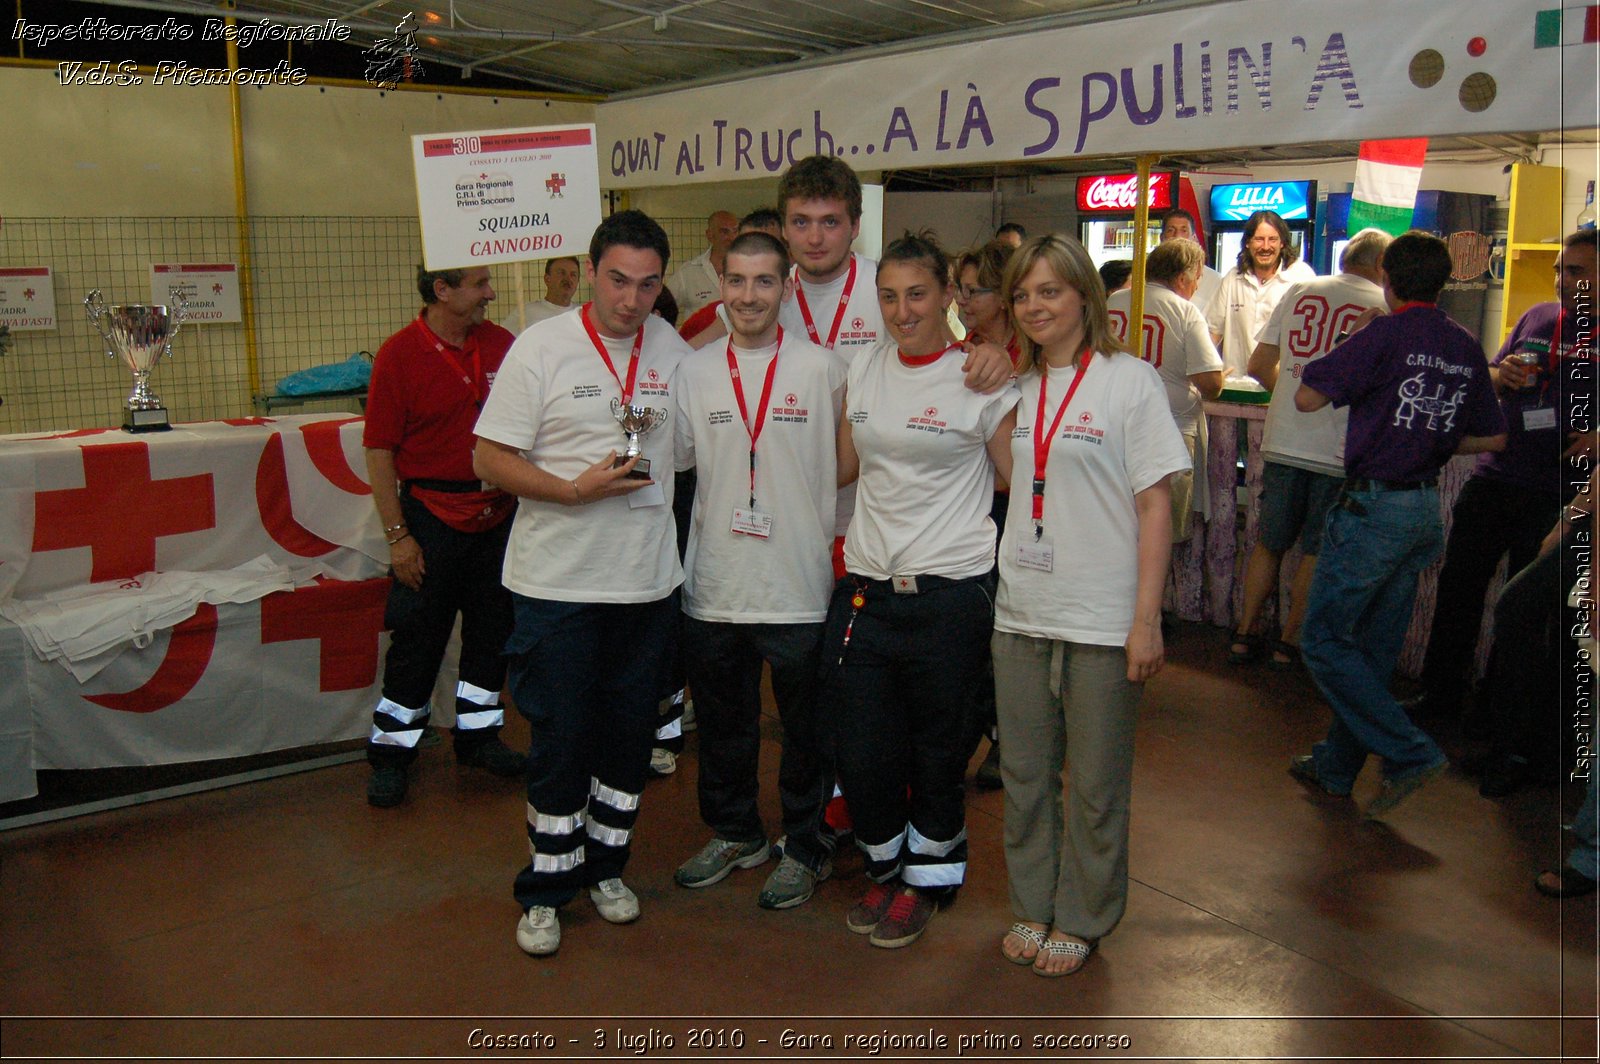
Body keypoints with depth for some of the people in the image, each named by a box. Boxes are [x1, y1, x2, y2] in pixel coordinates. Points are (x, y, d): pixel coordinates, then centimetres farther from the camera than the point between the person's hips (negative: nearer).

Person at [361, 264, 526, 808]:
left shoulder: (501, 344, 2)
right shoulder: (400, 354, -10)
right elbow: (379, 450, -9)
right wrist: (397, 535, -12)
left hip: (499, 514, 5)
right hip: (434, 515, -4)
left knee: (492, 629, 14)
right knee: (417, 638, 4)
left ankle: (478, 734, 32)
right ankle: (390, 754, 19)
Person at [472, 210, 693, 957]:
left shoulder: (675, 350, 4)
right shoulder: (540, 348, -8)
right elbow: (489, 459, -9)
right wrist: (575, 490, -21)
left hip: (648, 580, 4)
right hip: (558, 583, -4)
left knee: (629, 734, 14)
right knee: (560, 740, 4)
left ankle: (605, 866, 33)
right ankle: (545, 889, 20)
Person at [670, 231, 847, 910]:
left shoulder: (824, 369, -5)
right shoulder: (693, 372, 5)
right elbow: (674, 460, 9)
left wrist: (837, 539, -6)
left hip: (800, 586, -3)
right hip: (713, 585, 4)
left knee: (805, 729, 11)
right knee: (722, 725, 19)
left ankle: (806, 848, 30)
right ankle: (734, 833, 39)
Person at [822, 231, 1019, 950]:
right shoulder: (864, 367, 9)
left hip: (948, 594, -4)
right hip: (864, 587, 4)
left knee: (936, 750, 10)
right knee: (860, 748, 7)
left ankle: (925, 879, 33)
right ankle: (886, 867, 34)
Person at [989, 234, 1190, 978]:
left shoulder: (1129, 380, -6)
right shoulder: (1017, 386, 11)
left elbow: (1155, 506, -8)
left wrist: (1147, 619, -12)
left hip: (1102, 621, -5)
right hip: (1020, 611, 5)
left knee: (1095, 786, 8)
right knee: (1024, 774, 15)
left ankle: (1081, 918, 26)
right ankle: (1032, 906, 32)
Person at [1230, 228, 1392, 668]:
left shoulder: (1299, 292, 6)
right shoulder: (1387, 307, -5)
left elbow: (1259, 365, 9)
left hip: (1283, 444, 3)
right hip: (1340, 452, -3)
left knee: (1269, 543, 15)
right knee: (1316, 551, 9)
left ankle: (1245, 634, 18)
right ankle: (1289, 642, 15)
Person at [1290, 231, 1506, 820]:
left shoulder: (1385, 335, -13)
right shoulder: (1467, 348, 8)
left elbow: (1307, 398, -12)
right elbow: (1493, 437, 14)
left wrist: (1356, 338, 2)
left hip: (1374, 505, -8)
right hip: (1427, 508, 8)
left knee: (1324, 640, 1)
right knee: (1375, 647, 14)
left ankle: (1410, 753, -3)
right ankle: (1336, 765, 25)